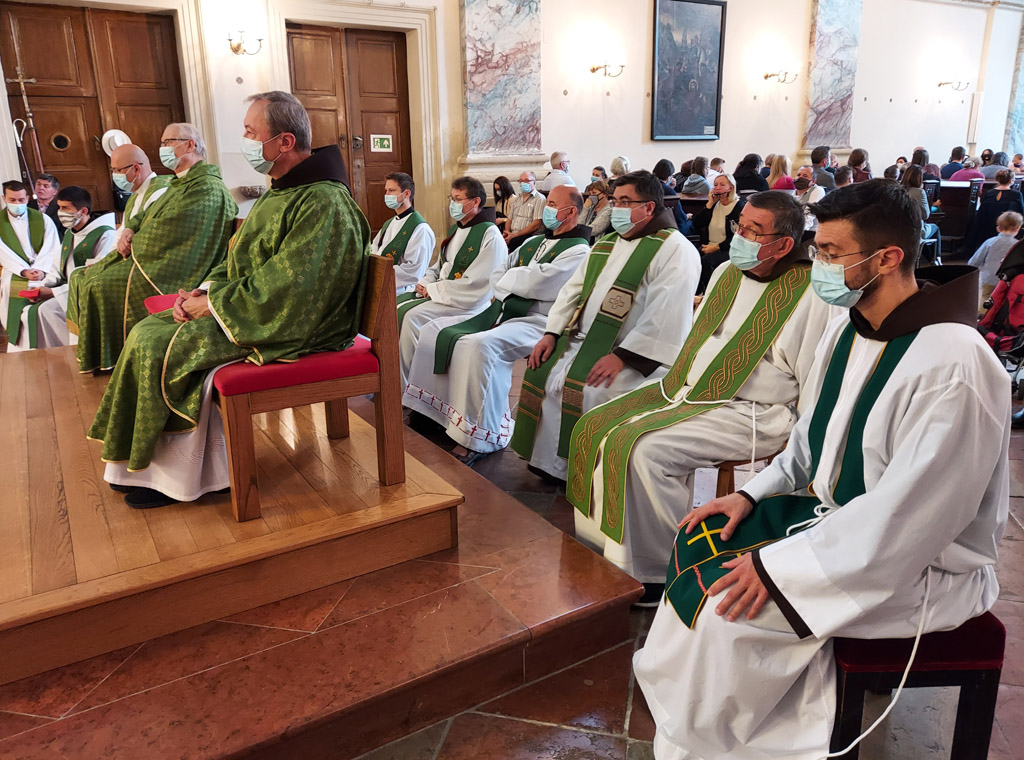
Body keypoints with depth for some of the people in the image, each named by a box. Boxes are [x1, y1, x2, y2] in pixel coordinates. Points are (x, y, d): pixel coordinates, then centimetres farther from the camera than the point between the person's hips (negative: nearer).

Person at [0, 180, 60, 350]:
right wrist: (24, 271, -16)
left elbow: (52, 248, 1)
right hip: (14, 275, 0)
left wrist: (41, 270, -16)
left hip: (43, 273, 0)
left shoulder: (43, 219, 9)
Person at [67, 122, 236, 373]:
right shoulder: (179, 184, 18)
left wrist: (132, 243, -7)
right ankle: (90, 354, 17)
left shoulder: (207, 188, -16)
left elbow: (165, 233, -22)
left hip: (164, 273, -11)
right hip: (148, 258, 11)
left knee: (98, 286, -19)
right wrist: (129, 230, -1)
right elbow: (145, 216, 21)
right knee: (81, 278, 11)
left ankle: (103, 362, -3)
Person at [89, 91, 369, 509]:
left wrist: (212, 304, -14)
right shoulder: (280, 190, 13)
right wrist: (204, 290, 1)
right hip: (246, 309, 10)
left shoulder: (323, 204, -21)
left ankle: (177, 475, 2)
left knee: (157, 346, -15)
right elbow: (241, 258, 19)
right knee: (148, 332, 3)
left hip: (291, 331, -10)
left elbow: (283, 290, -25)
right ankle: (143, 464, 10)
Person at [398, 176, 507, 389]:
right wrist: (424, 284, 1)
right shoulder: (455, 230, 15)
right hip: (440, 295, 9)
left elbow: (474, 285, -20)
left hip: (467, 305, -9)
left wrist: (433, 289, -14)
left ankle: (405, 386, -15)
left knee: (412, 315, -26)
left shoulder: (490, 235, -13)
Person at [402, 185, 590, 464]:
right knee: (435, 330, 0)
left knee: (480, 345, -36)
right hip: (503, 312, 9)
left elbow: (539, 282, -19)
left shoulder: (578, 251, -5)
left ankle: (482, 436, -26)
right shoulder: (534, 242, 21)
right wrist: (518, 281, -4)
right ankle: (432, 409, 6)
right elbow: (496, 277, 17)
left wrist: (508, 278, 0)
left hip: (536, 323, -9)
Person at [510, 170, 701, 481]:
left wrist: (621, 356, -25)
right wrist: (551, 333, 4)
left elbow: (665, 316, -19)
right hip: (581, 339, 8)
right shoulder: (605, 244, 19)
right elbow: (572, 290, 19)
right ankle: (546, 461, 6)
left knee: (591, 390, -29)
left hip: (634, 355, -8)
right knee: (538, 372, -6)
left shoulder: (675, 250, -8)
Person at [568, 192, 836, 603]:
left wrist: (797, 442, -14)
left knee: (645, 448, -28)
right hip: (690, 392, 9)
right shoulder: (726, 273, 12)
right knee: (595, 426, -3)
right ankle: (606, 546, 6)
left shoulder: (811, 295, -11)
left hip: (752, 414, -8)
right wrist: (674, 386, 15)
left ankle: (659, 573, -10)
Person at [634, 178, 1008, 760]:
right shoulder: (849, 328, 1)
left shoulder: (953, 365, -27)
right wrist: (754, 494, -1)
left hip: (921, 565, -9)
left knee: (730, 608, -21)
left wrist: (778, 565, -25)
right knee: (703, 539, 0)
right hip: (836, 513, 9)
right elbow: (813, 437, 13)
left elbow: (909, 518, -28)